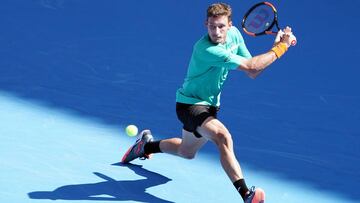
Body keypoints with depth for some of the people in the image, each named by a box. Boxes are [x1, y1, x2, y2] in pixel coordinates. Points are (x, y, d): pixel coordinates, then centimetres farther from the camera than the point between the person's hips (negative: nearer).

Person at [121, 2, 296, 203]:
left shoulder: (234, 34, -6)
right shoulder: (205, 49, -31)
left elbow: (252, 73, -3)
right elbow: (250, 66, -35)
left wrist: (276, 46, -17)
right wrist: (282, 47, -27)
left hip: (209, 105, 9)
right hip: (189, 104, -9)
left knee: (187, 152, 29)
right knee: (223, 137, -36)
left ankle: (146, 145, 54)